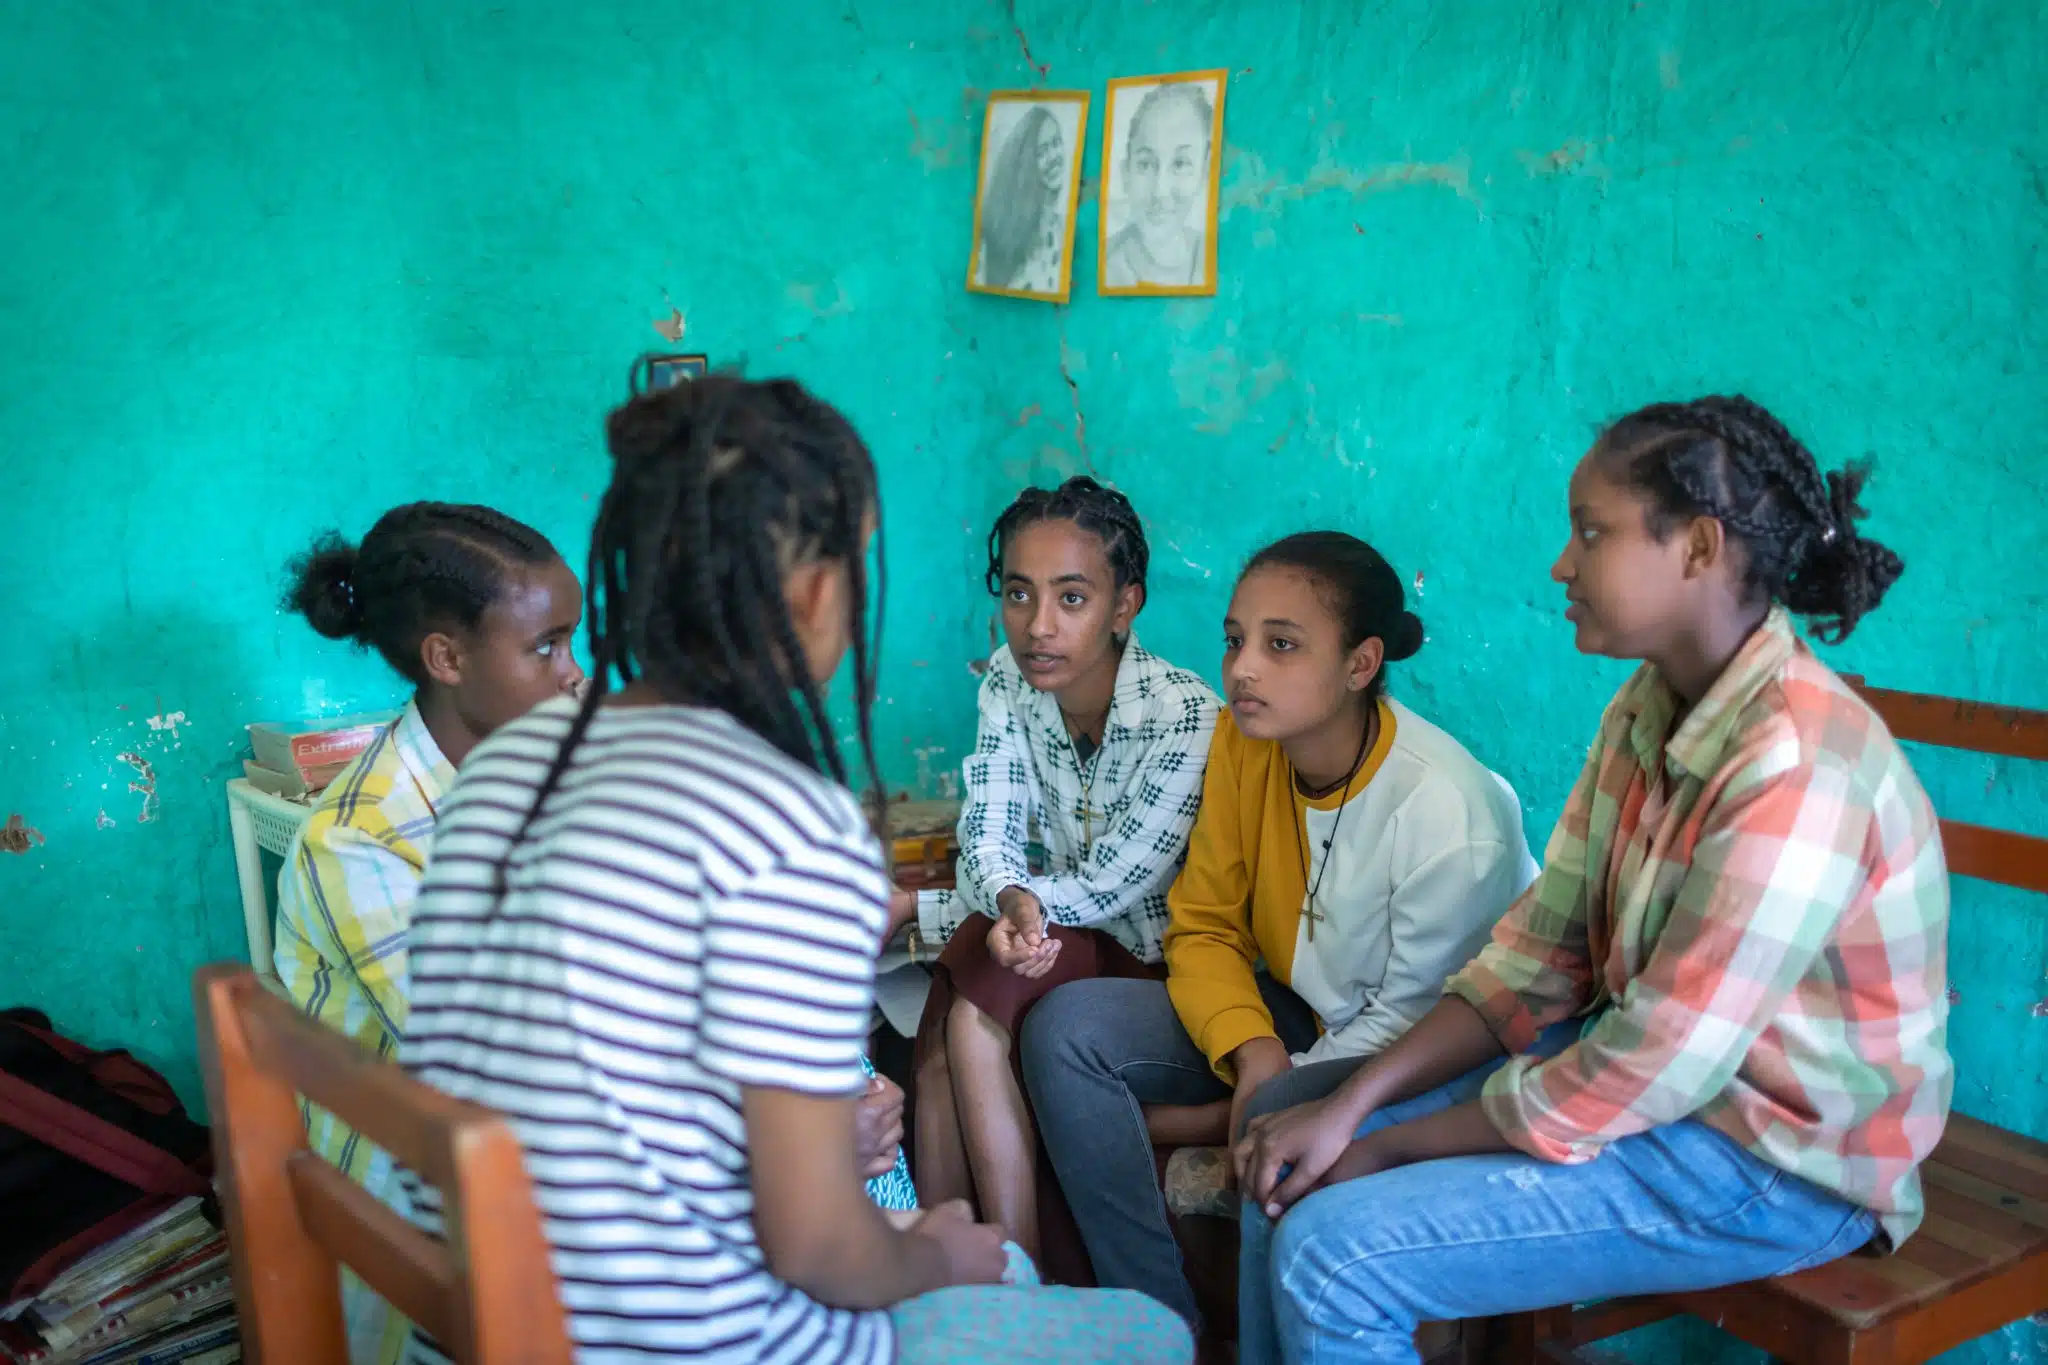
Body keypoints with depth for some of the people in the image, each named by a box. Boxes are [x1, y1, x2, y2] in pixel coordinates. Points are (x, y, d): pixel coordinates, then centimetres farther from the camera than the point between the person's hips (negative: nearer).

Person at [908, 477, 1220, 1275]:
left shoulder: (1186, 717, -23)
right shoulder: (1007, 684, -4)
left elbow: (1105, 889, -22)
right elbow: (986, 838, -11)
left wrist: (914, 915, -19)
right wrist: (1013, 900, -37)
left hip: (1163, 963, -5)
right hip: (1064, 944, 5)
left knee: (973, 1003, -28)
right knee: (953, 1021, -25)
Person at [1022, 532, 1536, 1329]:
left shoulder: (1449, 818, -27)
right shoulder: (1244, 740, -10)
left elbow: (1412, 1023, -18)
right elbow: (1203, 927, -4)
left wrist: (1259, 1107, -18)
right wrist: (1253, 1052, -22)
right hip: (1290, 1014, 6)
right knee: (1069, 1028, -13)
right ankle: (1163, 1325, -7)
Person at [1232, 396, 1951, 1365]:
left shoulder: (1794, 766, -28)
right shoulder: (1650, 707, 1)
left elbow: (1653, 1070, -27)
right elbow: (1540, 951, 2)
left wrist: (1388, 1146, -16)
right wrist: (1351, 1103, -8)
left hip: (1777, 1162, -9)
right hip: (1657, 1065, 9)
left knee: (1332, 1256, -19)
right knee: (1288, 1120, 7)